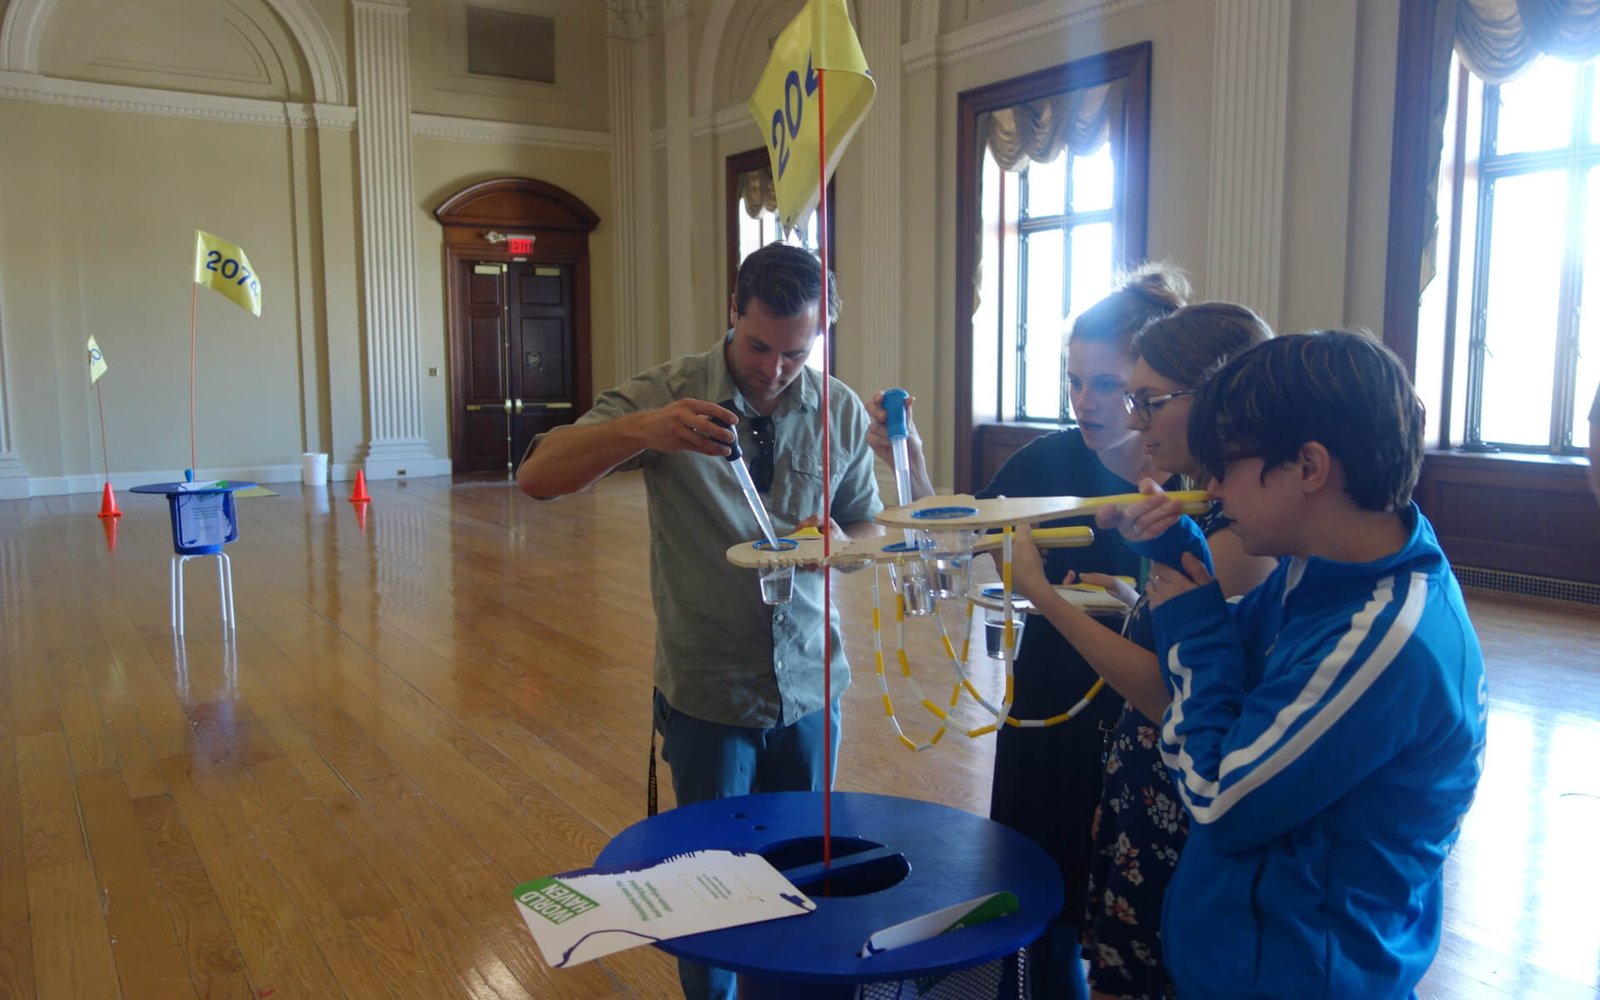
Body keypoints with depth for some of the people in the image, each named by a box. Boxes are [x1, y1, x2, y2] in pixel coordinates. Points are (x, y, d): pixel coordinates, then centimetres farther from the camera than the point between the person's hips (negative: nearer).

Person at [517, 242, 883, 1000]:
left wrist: (837, 543, -17)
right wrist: (641, 429, -35)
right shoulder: (668, 393, -12)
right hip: (708, 690, -3)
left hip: (811, 686, 3)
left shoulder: (842, 412, -4)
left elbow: (868, 527, 8)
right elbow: (538, 477, -17)